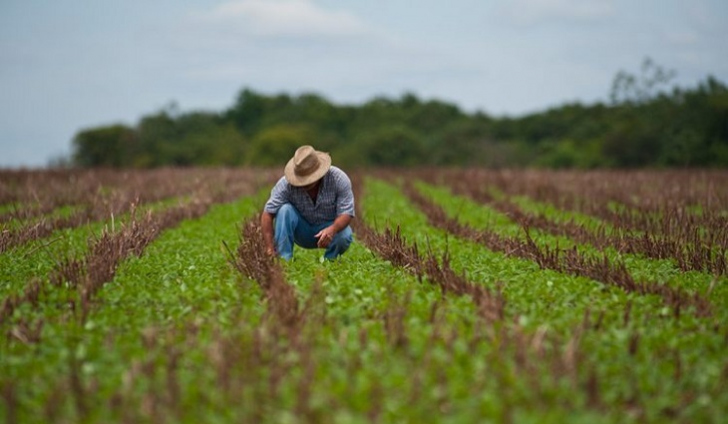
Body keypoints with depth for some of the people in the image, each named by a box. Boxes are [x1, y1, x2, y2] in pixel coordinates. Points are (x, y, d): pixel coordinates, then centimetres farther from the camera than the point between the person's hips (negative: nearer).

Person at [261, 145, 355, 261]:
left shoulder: (338, 179, -23)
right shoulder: (286, 183, -24)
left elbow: (346, 213, -25)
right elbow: (268, 213, -25)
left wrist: (332, 229, -47)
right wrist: (270, 249, -34)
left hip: (330, 227, 0)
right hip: (302, 232, 0)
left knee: (344, 236, -33)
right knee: (285, 210, -28)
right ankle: (283, 260, -24)